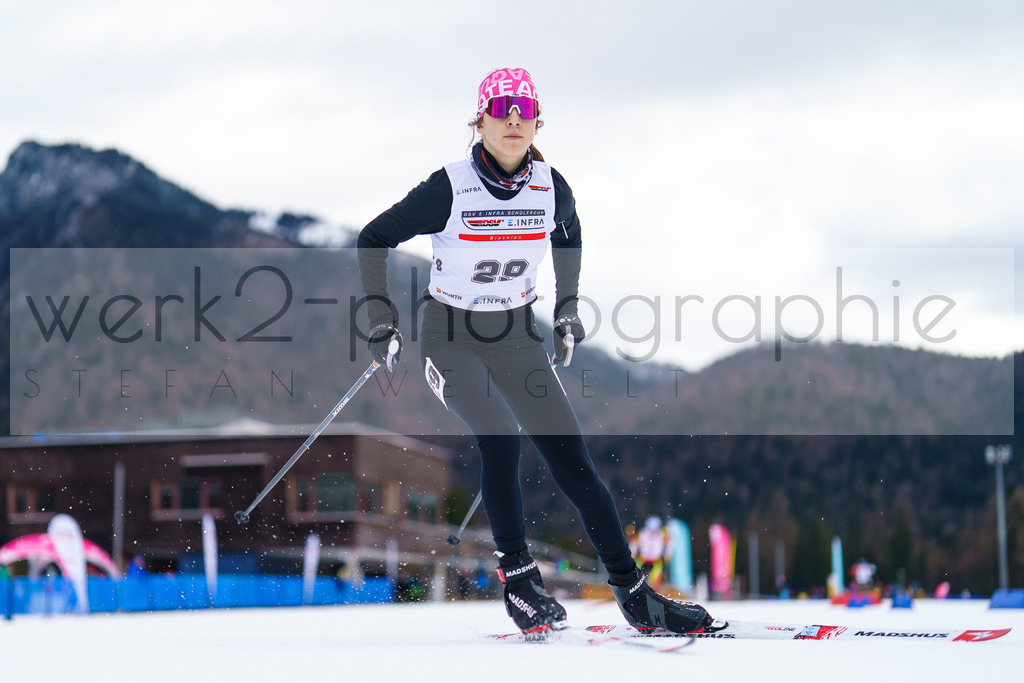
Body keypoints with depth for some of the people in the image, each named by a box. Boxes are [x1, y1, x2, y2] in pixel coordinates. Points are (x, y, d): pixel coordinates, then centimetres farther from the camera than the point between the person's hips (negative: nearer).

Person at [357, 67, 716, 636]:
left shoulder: (551, 186, -6)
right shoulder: (450, 188, -17)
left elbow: (569, 236, 18)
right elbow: (374, 240, -7)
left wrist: (567, 310, 14)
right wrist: (382, 322, -8)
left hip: (517, 336, 4)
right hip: (450, 335, -3)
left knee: (575, 462, -4)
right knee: (500, 438, -27)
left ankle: (635, 595, 4)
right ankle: (518, 579, -10)